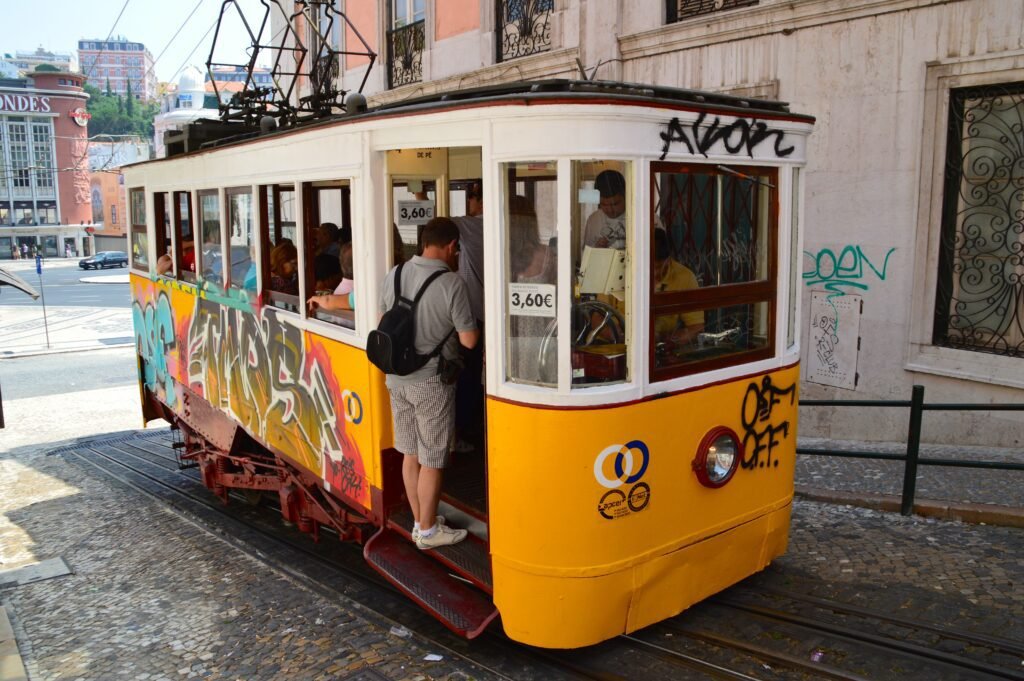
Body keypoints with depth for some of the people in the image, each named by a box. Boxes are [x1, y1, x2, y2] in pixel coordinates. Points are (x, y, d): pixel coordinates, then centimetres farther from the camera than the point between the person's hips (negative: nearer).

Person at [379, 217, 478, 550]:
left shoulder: (394, 274, 0)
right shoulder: (452, 283, -18)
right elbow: (469, 340, -14)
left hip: (397, 378, 6)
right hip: (432, 382, -6)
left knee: (411, 454, 17)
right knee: (432, 460, 7)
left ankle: (420, 521, 31)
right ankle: (428, 530, 20)